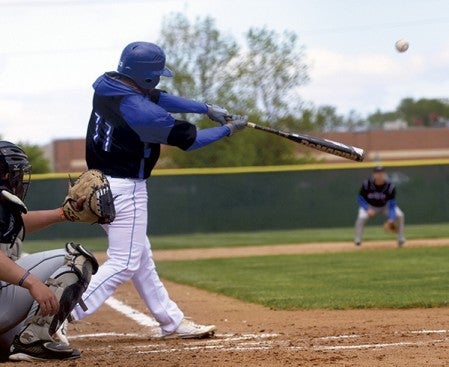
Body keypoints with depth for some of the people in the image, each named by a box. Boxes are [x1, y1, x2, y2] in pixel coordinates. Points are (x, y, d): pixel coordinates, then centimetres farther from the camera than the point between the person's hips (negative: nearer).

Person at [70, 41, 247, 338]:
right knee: (124, 264, -7)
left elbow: (157, 97, 13)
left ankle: (173, 322, 27)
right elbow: (187, 139, -14)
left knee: (141, 257, 17)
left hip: (99, 181, 10)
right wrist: (229, 129, 1)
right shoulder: (138, 110, -24)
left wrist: (208, 109, 11)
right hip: (124, 190, -10)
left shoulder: (106, 86, 2)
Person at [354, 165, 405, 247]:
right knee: (361, 217, -31)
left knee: (399, 215, -23)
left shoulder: (390, 186, -26)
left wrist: (391, 219, -41)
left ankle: (401, 239, -5)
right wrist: (368, 209, -31)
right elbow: (360, 199, -14)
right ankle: (357, 241, -13)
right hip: (370, 206, -1)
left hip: (385, 206, 1)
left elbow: (392, 204, -27)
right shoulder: (367, 184, -26)